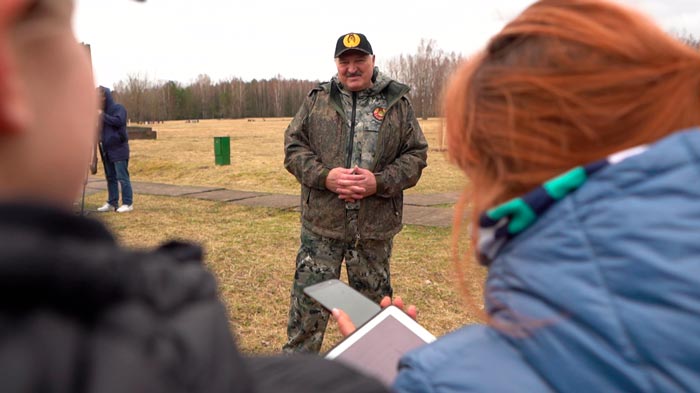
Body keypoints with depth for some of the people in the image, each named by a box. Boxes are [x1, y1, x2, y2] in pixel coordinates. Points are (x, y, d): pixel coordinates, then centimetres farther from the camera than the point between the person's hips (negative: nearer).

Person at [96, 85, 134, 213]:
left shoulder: (118, 108, -6)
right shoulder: (101, 111, 16)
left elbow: (119, 121, -22)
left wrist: (103, 115, -18)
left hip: (119, 149, -8)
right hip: (106, 149, 8)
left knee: (122, 177, -7)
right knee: (110, 177, 10)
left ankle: (128, 203, -2)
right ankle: (112, 203, 16)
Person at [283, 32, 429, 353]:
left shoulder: (397, 103, 3)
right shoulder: (317, 100, 5)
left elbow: (415, 155, 2)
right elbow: (294, 147, 3)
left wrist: (379, 182, -15)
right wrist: (325, 176, -15)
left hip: (375, 226, 1)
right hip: (321, 222, 0)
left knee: (373, 300, 16)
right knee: (308, 300, 5)